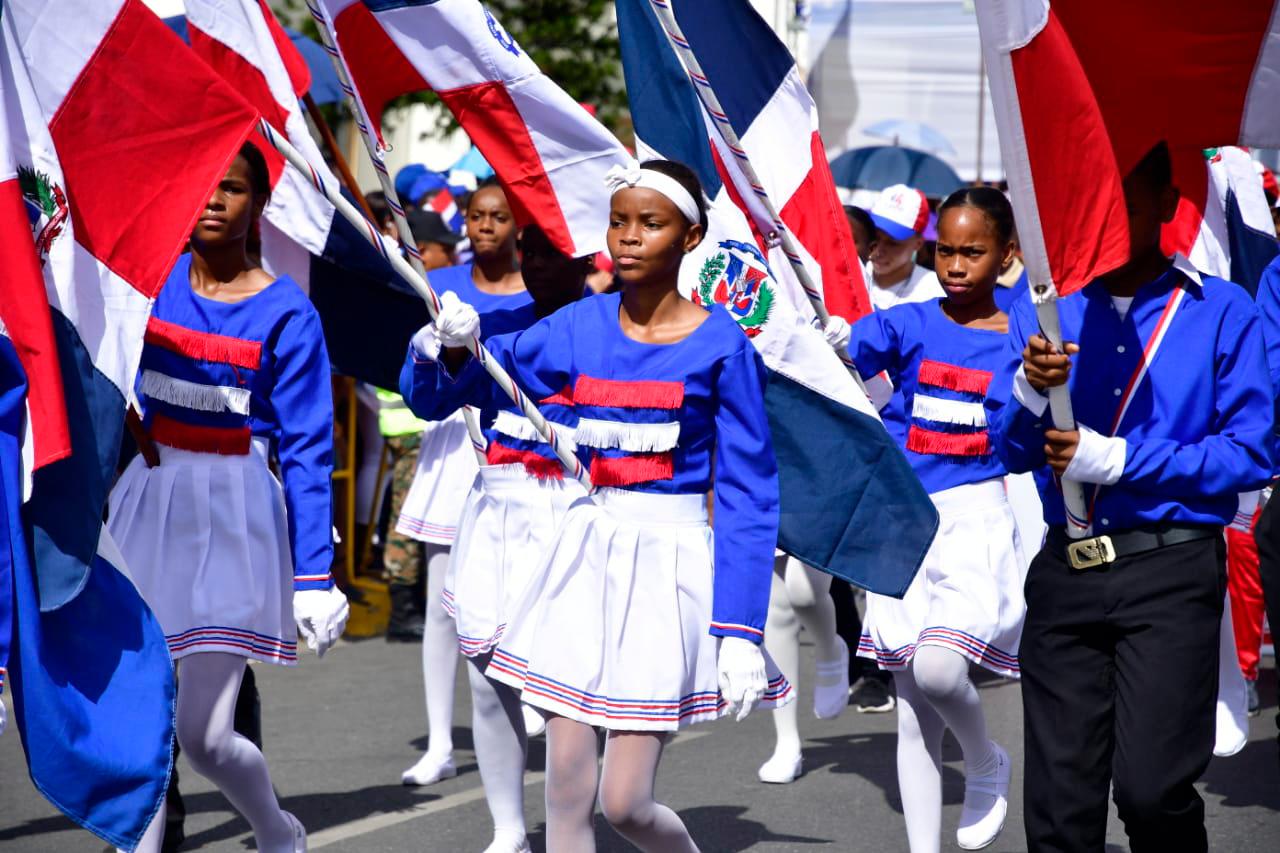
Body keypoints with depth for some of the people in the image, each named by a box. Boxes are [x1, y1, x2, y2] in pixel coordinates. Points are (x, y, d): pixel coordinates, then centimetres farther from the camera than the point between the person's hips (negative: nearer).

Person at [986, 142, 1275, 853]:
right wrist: (1030, 390, -11)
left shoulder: (1220, 311, 1)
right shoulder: (1044, 309, 11)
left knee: (1151, 787, -15)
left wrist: (1119, 460, -11)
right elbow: (1008, 449, 10)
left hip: (1170, 572, -3)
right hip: (1066, 572, 4)